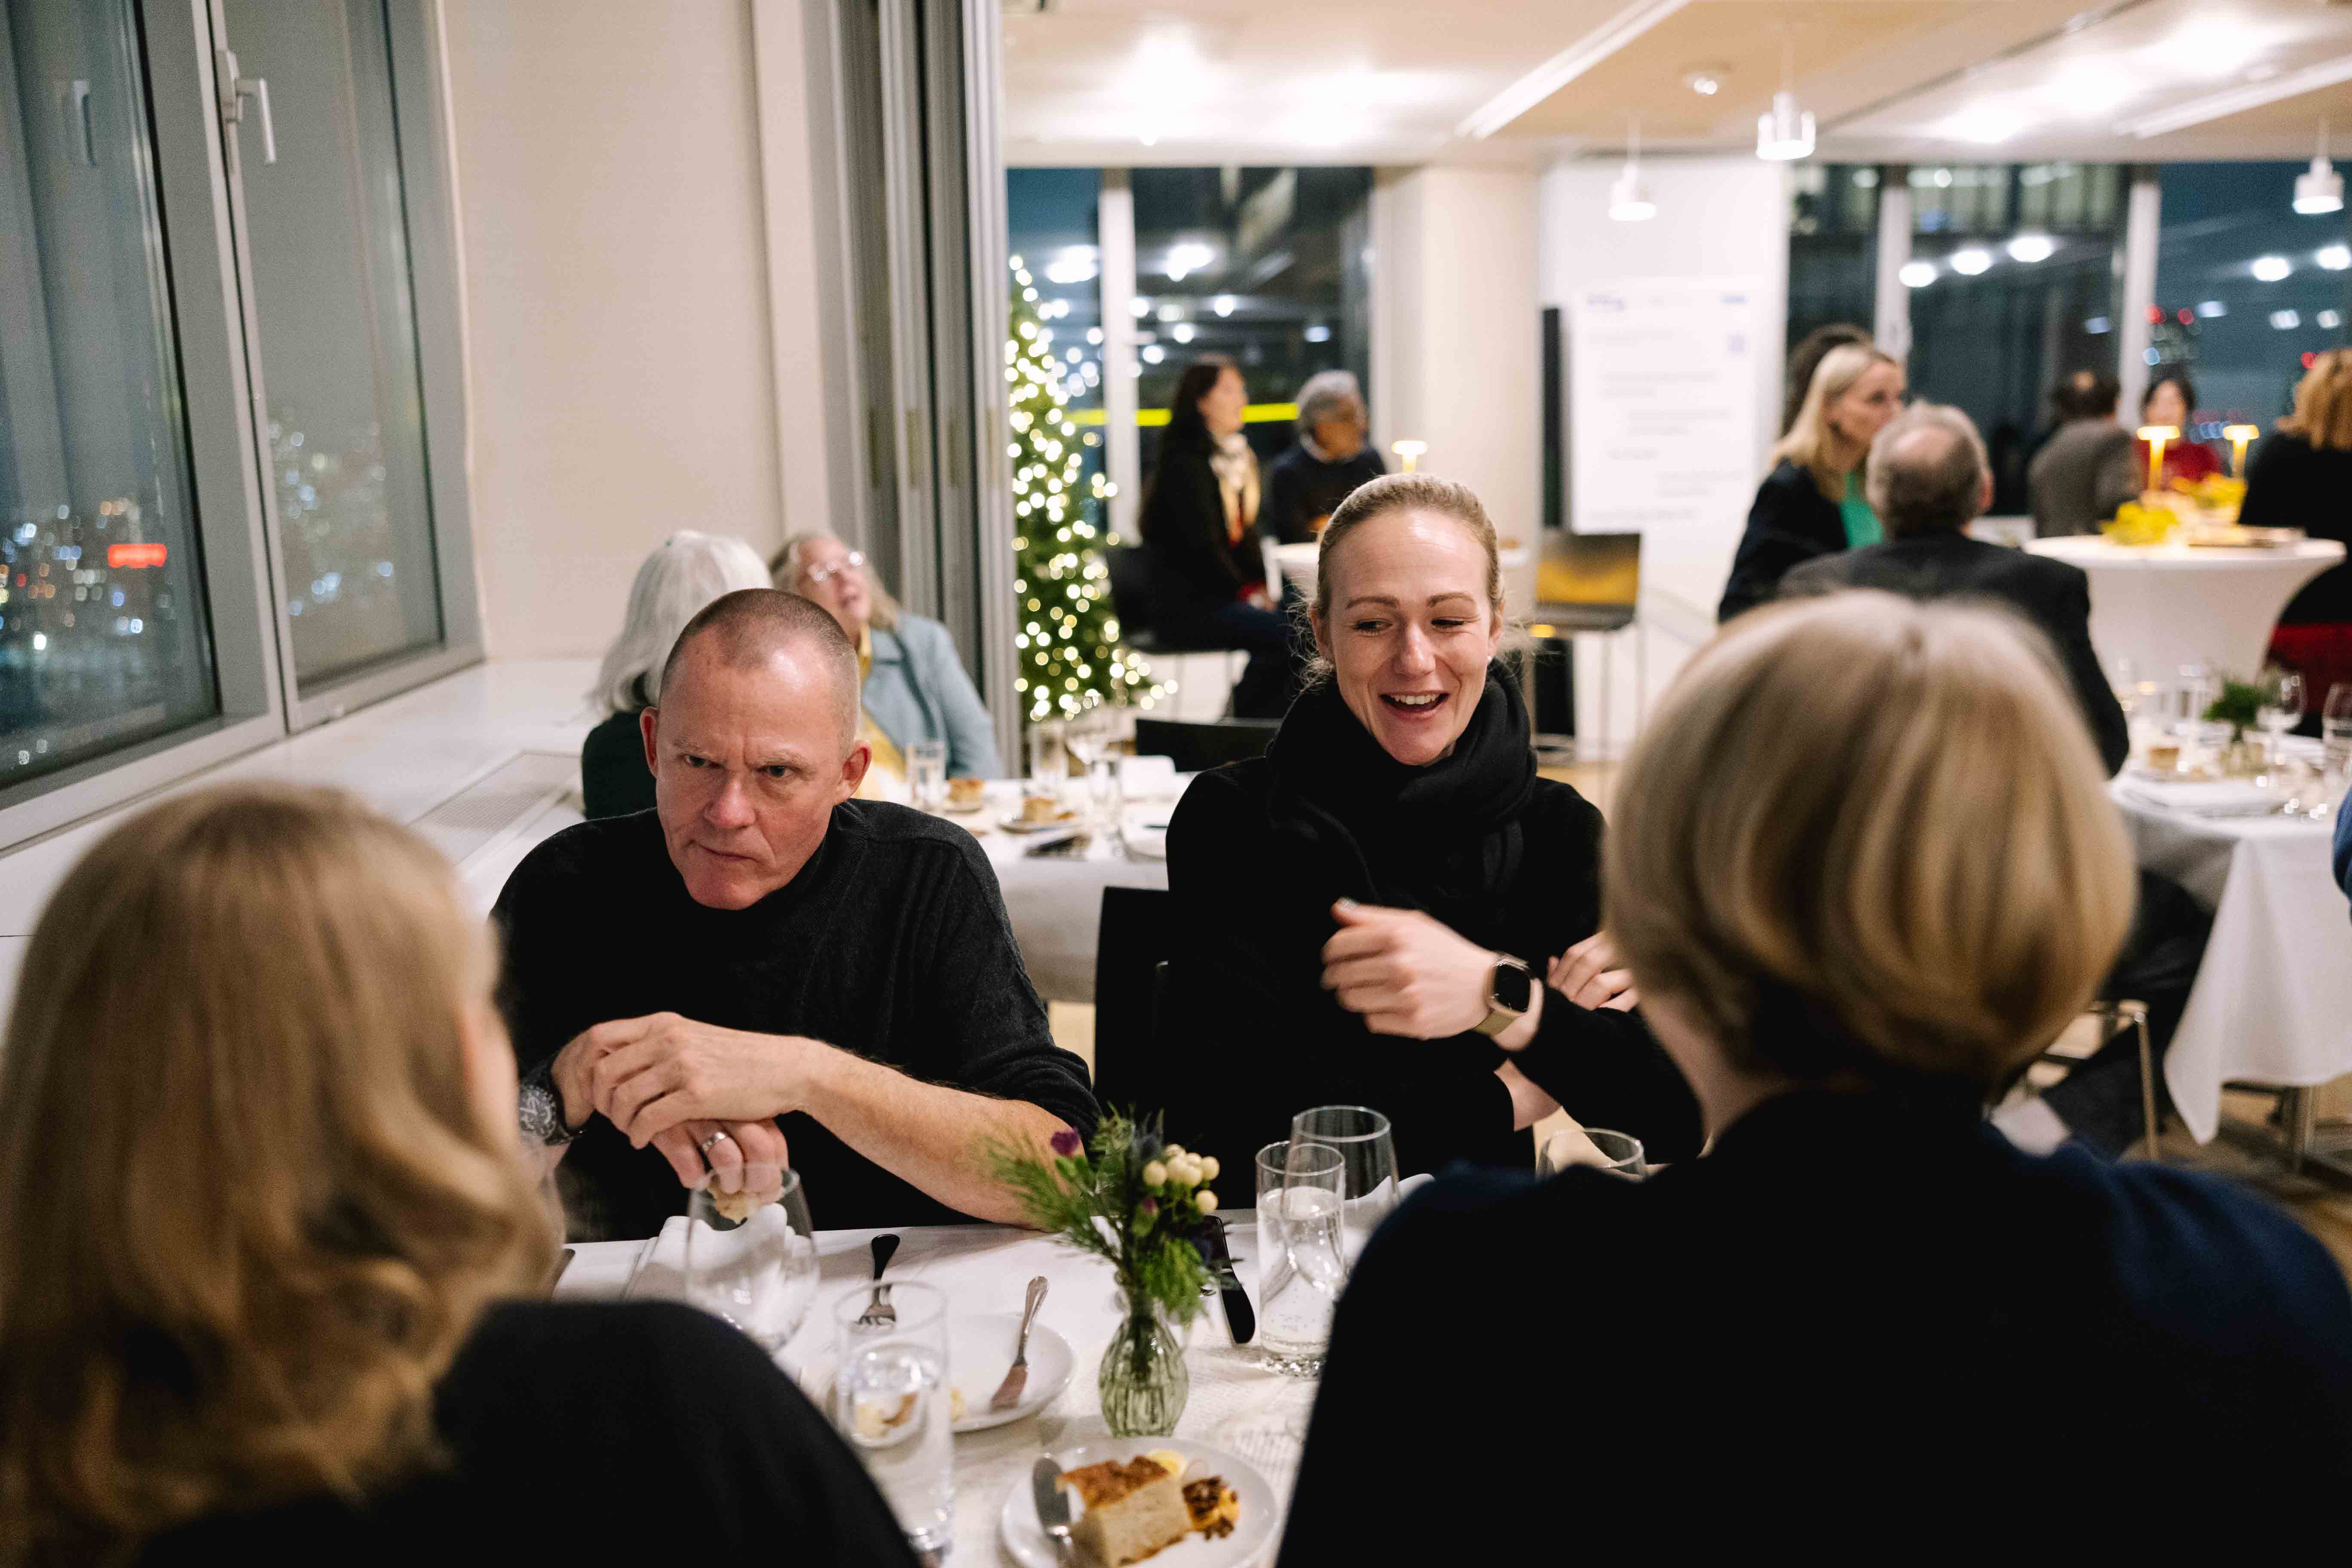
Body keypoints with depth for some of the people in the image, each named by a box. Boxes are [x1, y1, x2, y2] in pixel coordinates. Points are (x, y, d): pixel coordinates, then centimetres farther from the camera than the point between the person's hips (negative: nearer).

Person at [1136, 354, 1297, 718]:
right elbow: (1201, 544, -15)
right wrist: (1246, 593, -9)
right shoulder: (1185, 462, -11)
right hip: (1186, 604, -8)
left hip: (1225, 596, 9)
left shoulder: (1238, 454, 18)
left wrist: (1259, 588, 6)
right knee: (1292, 635, -25)